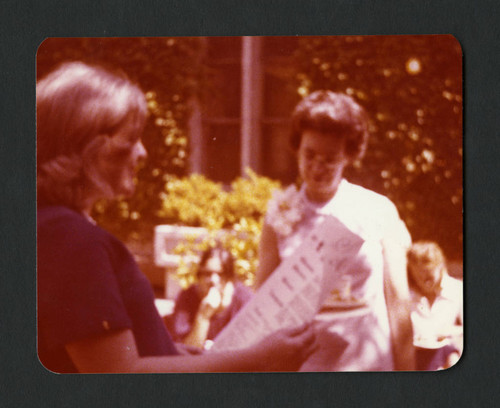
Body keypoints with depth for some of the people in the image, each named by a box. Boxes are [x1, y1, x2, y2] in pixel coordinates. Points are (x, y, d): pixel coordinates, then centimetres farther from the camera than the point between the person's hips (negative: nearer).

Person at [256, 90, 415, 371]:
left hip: (368, 360, 0)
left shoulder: (379, 212, 2)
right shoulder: (281, 216, 4)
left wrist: (405, 369, 0)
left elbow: (398, 301, 4)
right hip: (300, 363, 1)